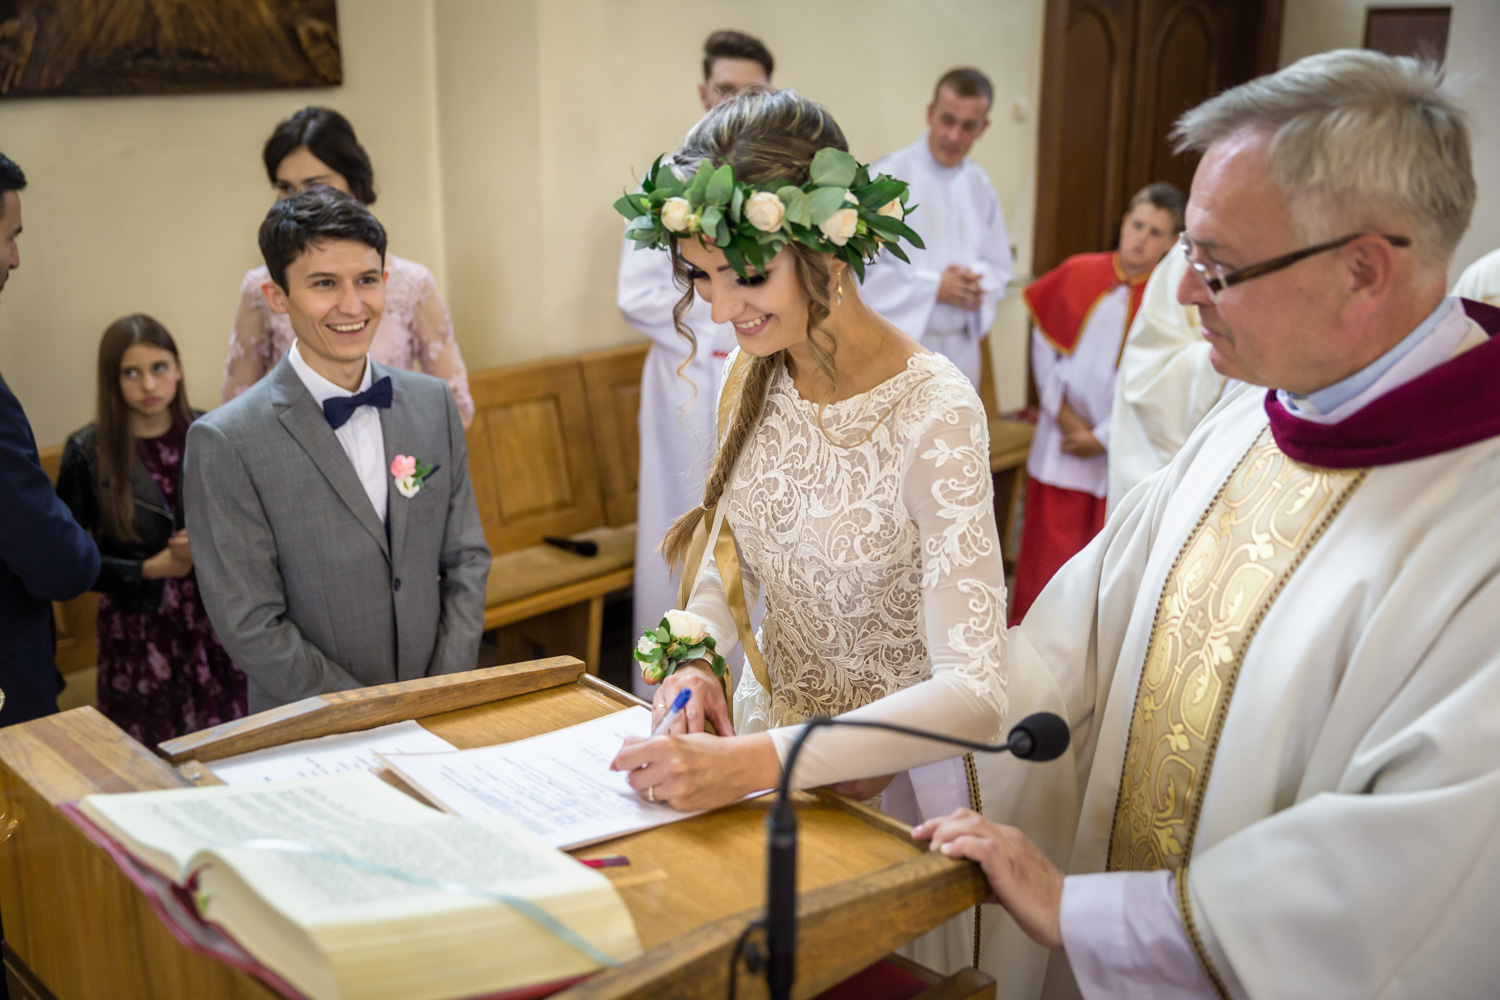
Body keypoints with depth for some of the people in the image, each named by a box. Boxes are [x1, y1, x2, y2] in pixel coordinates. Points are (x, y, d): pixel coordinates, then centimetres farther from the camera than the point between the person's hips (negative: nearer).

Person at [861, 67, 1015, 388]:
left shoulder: (979, 185, 9)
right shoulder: (886, 176, -10)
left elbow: (999, 266, 16)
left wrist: (973, 284, -8)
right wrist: (934, 287, -16)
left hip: (960, 347, 6)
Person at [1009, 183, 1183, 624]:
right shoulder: (1078, 273, 0)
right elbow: (1044, 343, 3)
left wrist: (1102, 437, -9)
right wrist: (1062, 411, -5)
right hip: (1061, 440, 2)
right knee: (1048, 552, 9)